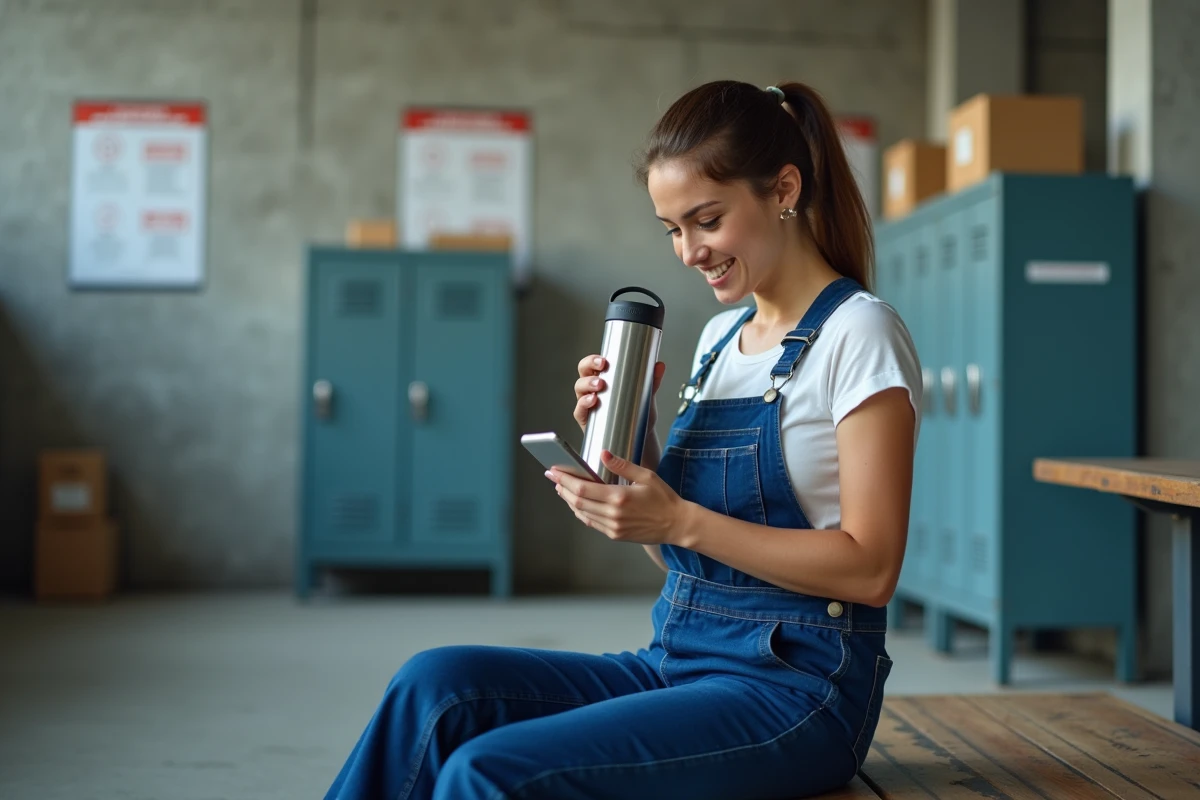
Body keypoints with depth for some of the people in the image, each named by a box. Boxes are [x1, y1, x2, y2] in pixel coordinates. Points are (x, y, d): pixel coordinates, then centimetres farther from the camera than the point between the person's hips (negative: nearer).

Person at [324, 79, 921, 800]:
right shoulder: (721, 337, 15)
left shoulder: (858, 334, -8)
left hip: (798, 689, -7)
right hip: (679, 661, 7)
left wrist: (680, 520, -21)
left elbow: (870, 568, -14)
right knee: (436, 685, -15)